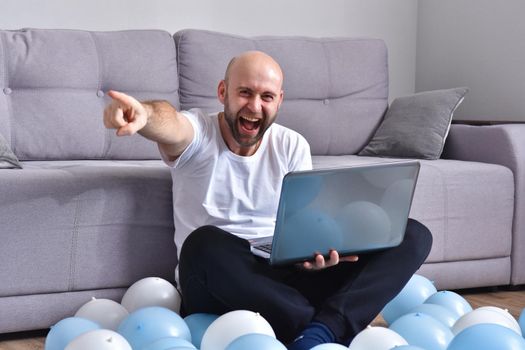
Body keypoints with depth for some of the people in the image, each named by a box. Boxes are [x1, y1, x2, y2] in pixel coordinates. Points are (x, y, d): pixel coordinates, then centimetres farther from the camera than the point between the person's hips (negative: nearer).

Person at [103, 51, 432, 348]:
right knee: (204, 243, -40)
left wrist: (315, 250, -23)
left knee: (413, 235, -12)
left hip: (288, 277, 4)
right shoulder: (197, 133, -3)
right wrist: (143, 113, -54)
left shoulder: (292, 146, 9)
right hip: (222, 280, -3)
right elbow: (169, 122, -28)